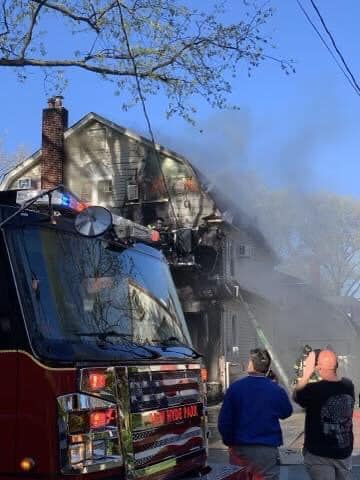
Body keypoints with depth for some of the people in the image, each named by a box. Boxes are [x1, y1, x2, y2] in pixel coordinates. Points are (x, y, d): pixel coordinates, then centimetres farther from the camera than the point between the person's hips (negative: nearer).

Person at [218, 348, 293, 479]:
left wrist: (229, 441, 11)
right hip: (266, 449, -1)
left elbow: (224, 420, -4)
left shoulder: (235, 387, -7)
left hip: (239, 448, 2)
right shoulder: (276, 390, -8)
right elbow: (286, 413, 11)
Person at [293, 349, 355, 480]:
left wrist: (307, 373, 0)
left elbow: (296, 396, 0)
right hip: (344, 451, 5)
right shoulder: (348, 386, -6)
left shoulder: (314, 389, -21)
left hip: (319, 454, -4)